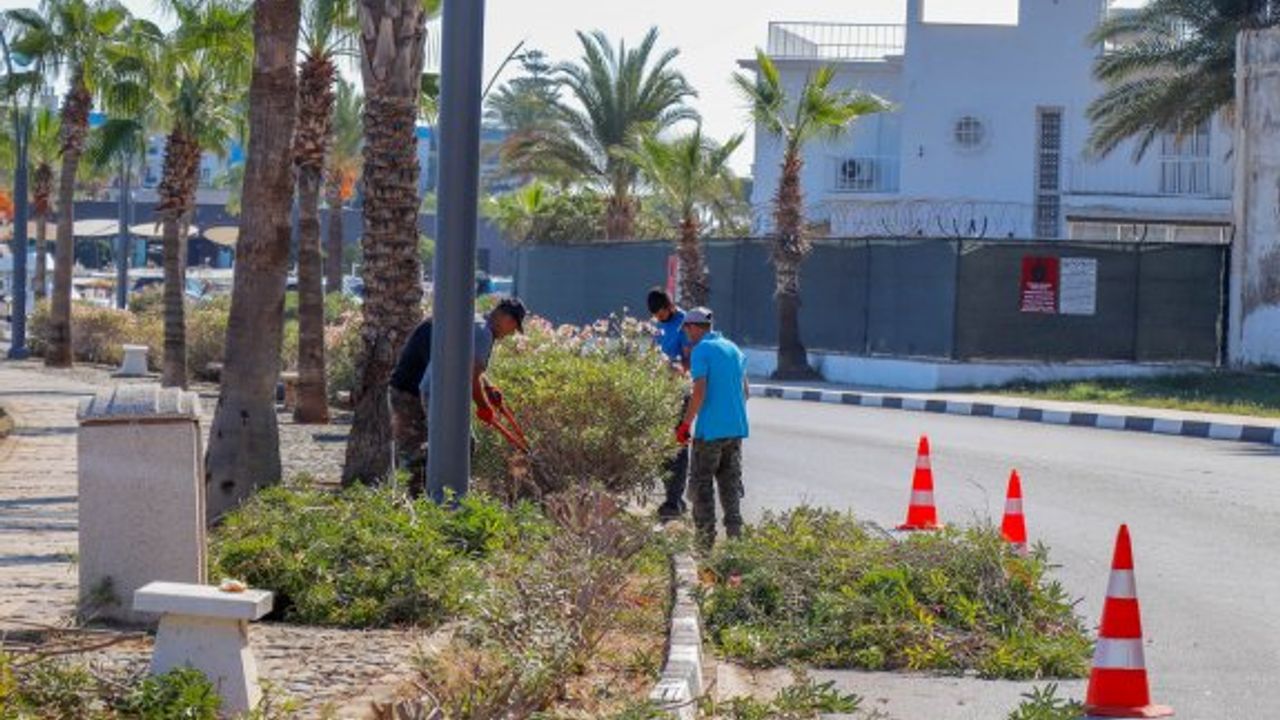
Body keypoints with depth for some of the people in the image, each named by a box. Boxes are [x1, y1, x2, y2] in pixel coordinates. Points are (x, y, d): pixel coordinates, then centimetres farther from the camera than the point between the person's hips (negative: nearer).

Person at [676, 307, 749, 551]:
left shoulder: (701, 351, -9)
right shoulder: (734, 349, 14)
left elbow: (699, 392, -17)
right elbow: (745, 391, 17)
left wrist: (685, 425, -10)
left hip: (710, 430, -7)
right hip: (736, 428, 7)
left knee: (701, 485, 1)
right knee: (731, 483, 13)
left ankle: (706, 542, -1)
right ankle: (735, 535, 9)